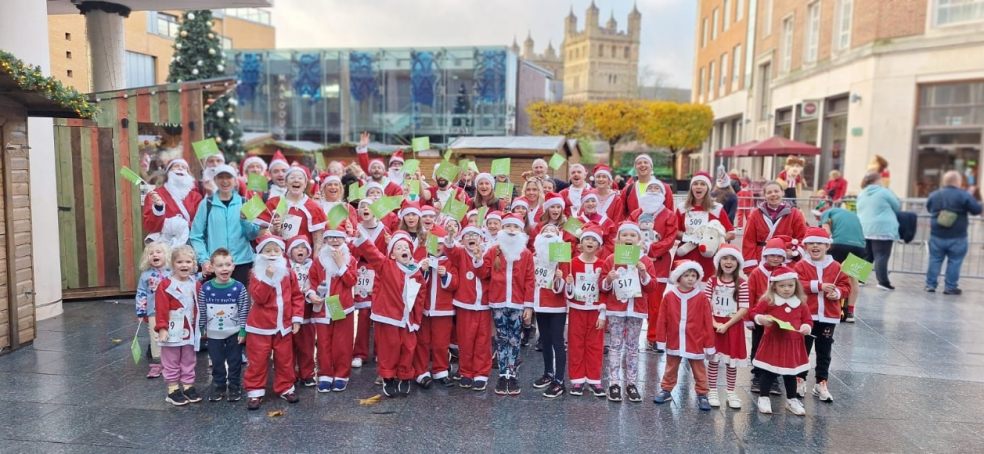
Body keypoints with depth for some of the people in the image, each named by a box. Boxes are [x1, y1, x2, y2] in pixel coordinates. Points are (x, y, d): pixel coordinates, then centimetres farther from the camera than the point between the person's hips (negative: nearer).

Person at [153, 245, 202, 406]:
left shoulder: (195, 285, 5)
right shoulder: (166, 285, -12)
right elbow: (161, 310, -13)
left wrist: (200, 327, 13)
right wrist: (162, 329, -17)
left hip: (190, 331, 5)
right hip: (172, 331, -5)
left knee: (189, 361, 14)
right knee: (171, 362, 7)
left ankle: (188, 386, 25)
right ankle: (173, 390, 15)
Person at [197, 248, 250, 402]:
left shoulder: (239, 288, -13)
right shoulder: (205, 288, -9)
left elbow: (244, 311, -8)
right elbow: (201, 311, 1)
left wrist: (243, 331, -8)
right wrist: (201, 330, 3)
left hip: (234, 333, -1)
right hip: (214, 334, 2)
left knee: (234, 362, 10)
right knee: (217, 363, 14)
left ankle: (234, 387, 24)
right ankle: (218, 387, 29)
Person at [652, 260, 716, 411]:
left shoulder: (701, 298, -9)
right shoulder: (669, 296, -6)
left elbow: (707, 323, -7)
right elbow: (662, 320, -2)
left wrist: (709, 345, -6)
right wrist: (661, 340, -2)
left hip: (695, 343, -1)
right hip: (674, 341, 2)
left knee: (699, 371, 10)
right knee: (671, 369, 18)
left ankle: (702, 395, 23)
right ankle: (666, 390, 32)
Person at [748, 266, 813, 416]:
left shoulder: (801, 304, 2)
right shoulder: (768, 301, -8)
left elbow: (807, 320, 9)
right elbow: (753, 312, -4)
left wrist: (806, 327, -12)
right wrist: (760, 318, -24)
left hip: (793, 344, 3)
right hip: (772, 342, -3)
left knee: (791, 373, 15)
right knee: (768, 372, 6)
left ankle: (792, 400, 30)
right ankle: (763, 398, 19)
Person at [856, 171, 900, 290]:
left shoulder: (861, 194, 13)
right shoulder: (884, 192, -4)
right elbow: (896, 206, 5)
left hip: (864, 229, 6)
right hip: (882, 229, -6)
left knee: (866, 256, 11)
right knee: (881, 256, -5)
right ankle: (883, 282, -6)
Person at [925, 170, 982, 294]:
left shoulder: (934, 195, 3)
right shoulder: (964, 195, -11)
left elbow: (929, 209, 18)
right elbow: (977, 210, -7)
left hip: (937, 235, 3)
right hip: (957, 237, -3)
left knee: (935, 260, 9)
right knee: (954, 262, 4)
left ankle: (930, 285, 11)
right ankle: (950, 287, 7)